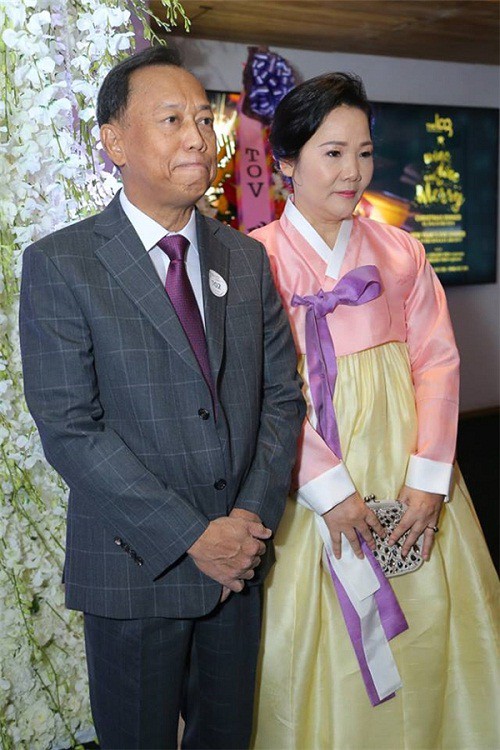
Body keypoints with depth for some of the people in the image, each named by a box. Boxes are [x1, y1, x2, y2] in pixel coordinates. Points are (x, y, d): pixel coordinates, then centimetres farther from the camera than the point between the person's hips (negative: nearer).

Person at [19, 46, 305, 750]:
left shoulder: (247, 258, 5)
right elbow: (68, 429, -16)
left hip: (240, 559, 4)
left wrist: (252, 518, -9)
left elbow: (282, 393, 4)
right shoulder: (59, 265, -10)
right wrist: (192, 535, -17)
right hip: (135, 569, -4)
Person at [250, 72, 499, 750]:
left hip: (410, 475, 3)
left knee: (429, 629, 10)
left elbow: (437, 360, 2)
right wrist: (331, 489, -15)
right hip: (313, 482, -3)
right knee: (326, 644, 7)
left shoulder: (399, 251, 7)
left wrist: (429, 479, -9)